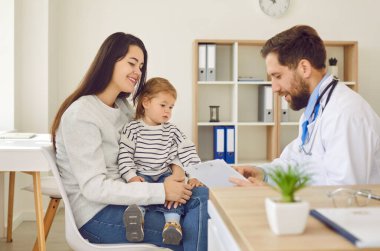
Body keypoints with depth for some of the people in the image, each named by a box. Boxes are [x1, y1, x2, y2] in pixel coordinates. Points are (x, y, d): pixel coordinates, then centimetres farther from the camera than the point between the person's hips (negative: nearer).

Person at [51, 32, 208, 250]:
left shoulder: (123, 107, 11)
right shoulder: (81, 115, -16)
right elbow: (94, 188, -21)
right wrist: (161, 191, -24)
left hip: (121, 197, 8)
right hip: (97, 215, -7)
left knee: (201, 196, -14)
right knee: (191, 233, -19)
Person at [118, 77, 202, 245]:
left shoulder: (172, 131, 10)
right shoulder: (132, 129, 1)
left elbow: (188, 152, 6)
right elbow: (125, 155, -6)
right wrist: (132, 176, -19)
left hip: (165, 175, 3)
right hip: (141, 176, -2)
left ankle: (173, 221, -41)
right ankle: (136, 215, -54)